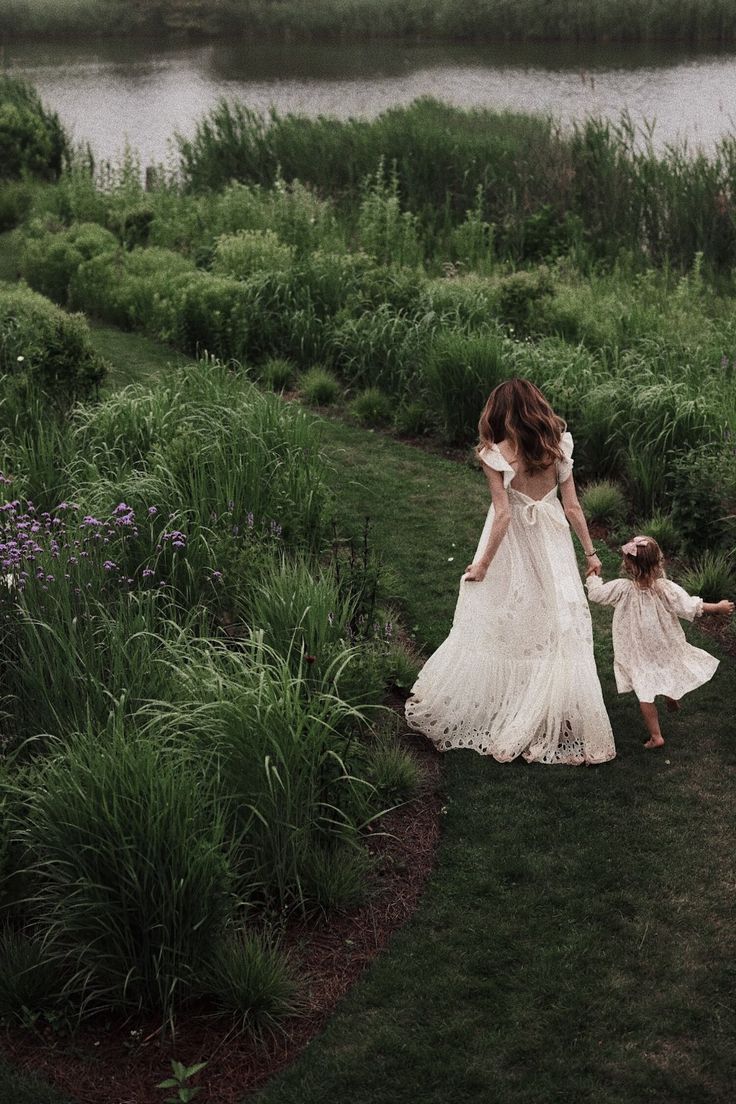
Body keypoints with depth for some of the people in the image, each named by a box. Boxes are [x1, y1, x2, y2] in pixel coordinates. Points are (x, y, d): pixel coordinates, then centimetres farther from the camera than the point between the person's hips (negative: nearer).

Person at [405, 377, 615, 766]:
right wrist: (590, 551, 8)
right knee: (558, 631, 9)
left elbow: (503, 514, -17)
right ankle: (560, 725, 16)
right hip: (552, 545, 3)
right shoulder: (557, 448, -3)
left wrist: (483, 564, -11)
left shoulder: (496, 454, -14)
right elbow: (573, 507, -1)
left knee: (498, 630, 9)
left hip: (512, 548, -3)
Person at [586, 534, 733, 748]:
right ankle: (672, 699, 57)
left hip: (638, 655, -1)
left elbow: (595, 593, -12)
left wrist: (593, 575, 8)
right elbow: (691, 607, -19)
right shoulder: (666, 588, -22)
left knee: (645, 694, 7)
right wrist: (718, 607, -4)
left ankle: (656, 736, 11)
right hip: (666, 648, 2)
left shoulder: (622, 589, -24)